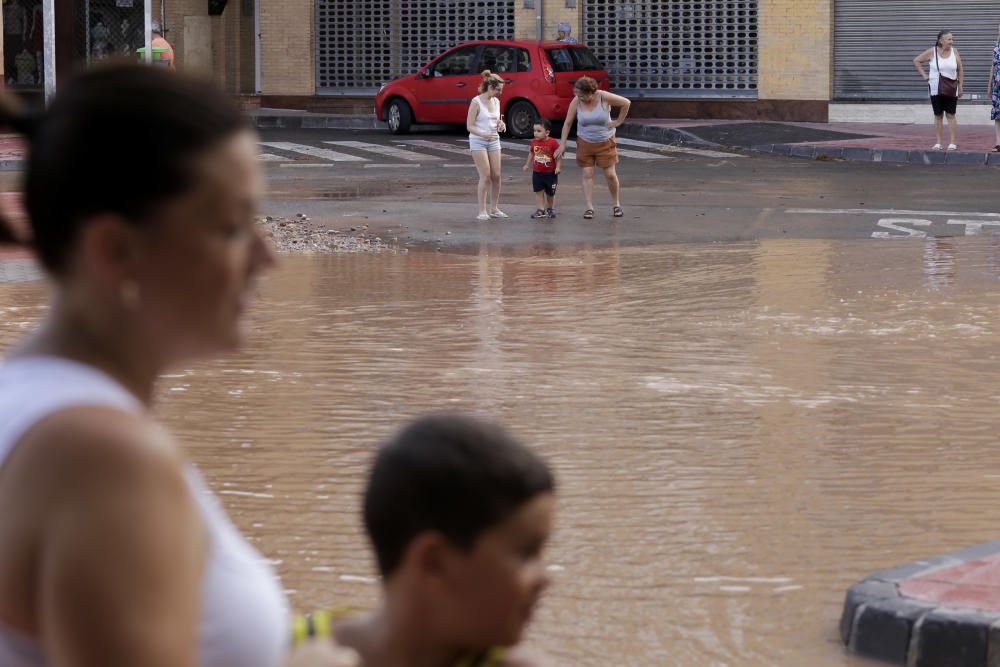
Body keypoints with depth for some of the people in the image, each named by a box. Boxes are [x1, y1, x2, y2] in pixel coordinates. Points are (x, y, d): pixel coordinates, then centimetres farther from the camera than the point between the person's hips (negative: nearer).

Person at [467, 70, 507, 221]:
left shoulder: (496, 101, 8)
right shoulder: (476, 102, -11)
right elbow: (470, 126, -13)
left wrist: (500, 125, -3)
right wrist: (484, 134, -29)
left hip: (493, 141, 6)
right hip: (478, 141, -6)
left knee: (496, 176, 3)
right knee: (485, 176, -10)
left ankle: (495, 209, 14)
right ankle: (482, 211, -6)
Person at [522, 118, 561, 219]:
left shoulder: (553, 143, -16)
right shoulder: (534, 142, -1)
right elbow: (531, 154, 14)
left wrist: (558, 167, -19)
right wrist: (527, 165, 17)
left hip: (550, 173, -3)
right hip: (537, 172, 3)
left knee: (550, 193, 10)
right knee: (539, 192, 1)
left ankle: (550, 209, 27)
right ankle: (541, 210, 7)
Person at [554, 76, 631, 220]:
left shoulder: (604, 98, -18)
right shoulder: (576, 102, -13)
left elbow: (626, 103, -7)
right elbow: (567, 123, -6)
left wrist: (619, 121, -6)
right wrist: (563, 144, -6)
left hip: (605, 142, -1)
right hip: (585, 142, 1)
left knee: (610, 174, 0)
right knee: (587, 174, -1)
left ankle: (617, 205, 17)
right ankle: (589, 208, 3)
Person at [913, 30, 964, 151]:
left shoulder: (954, 52, 0)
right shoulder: (932, 52, -3)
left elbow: (960, 70, 5)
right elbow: (916, 61, 8)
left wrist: (960, 86, 1)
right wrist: (924, 75, 1)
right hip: (935, 90, 0)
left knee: (951, 115, -2)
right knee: (938, 116, 6)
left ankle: (954, 143, -1)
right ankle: (938, 143, 10)